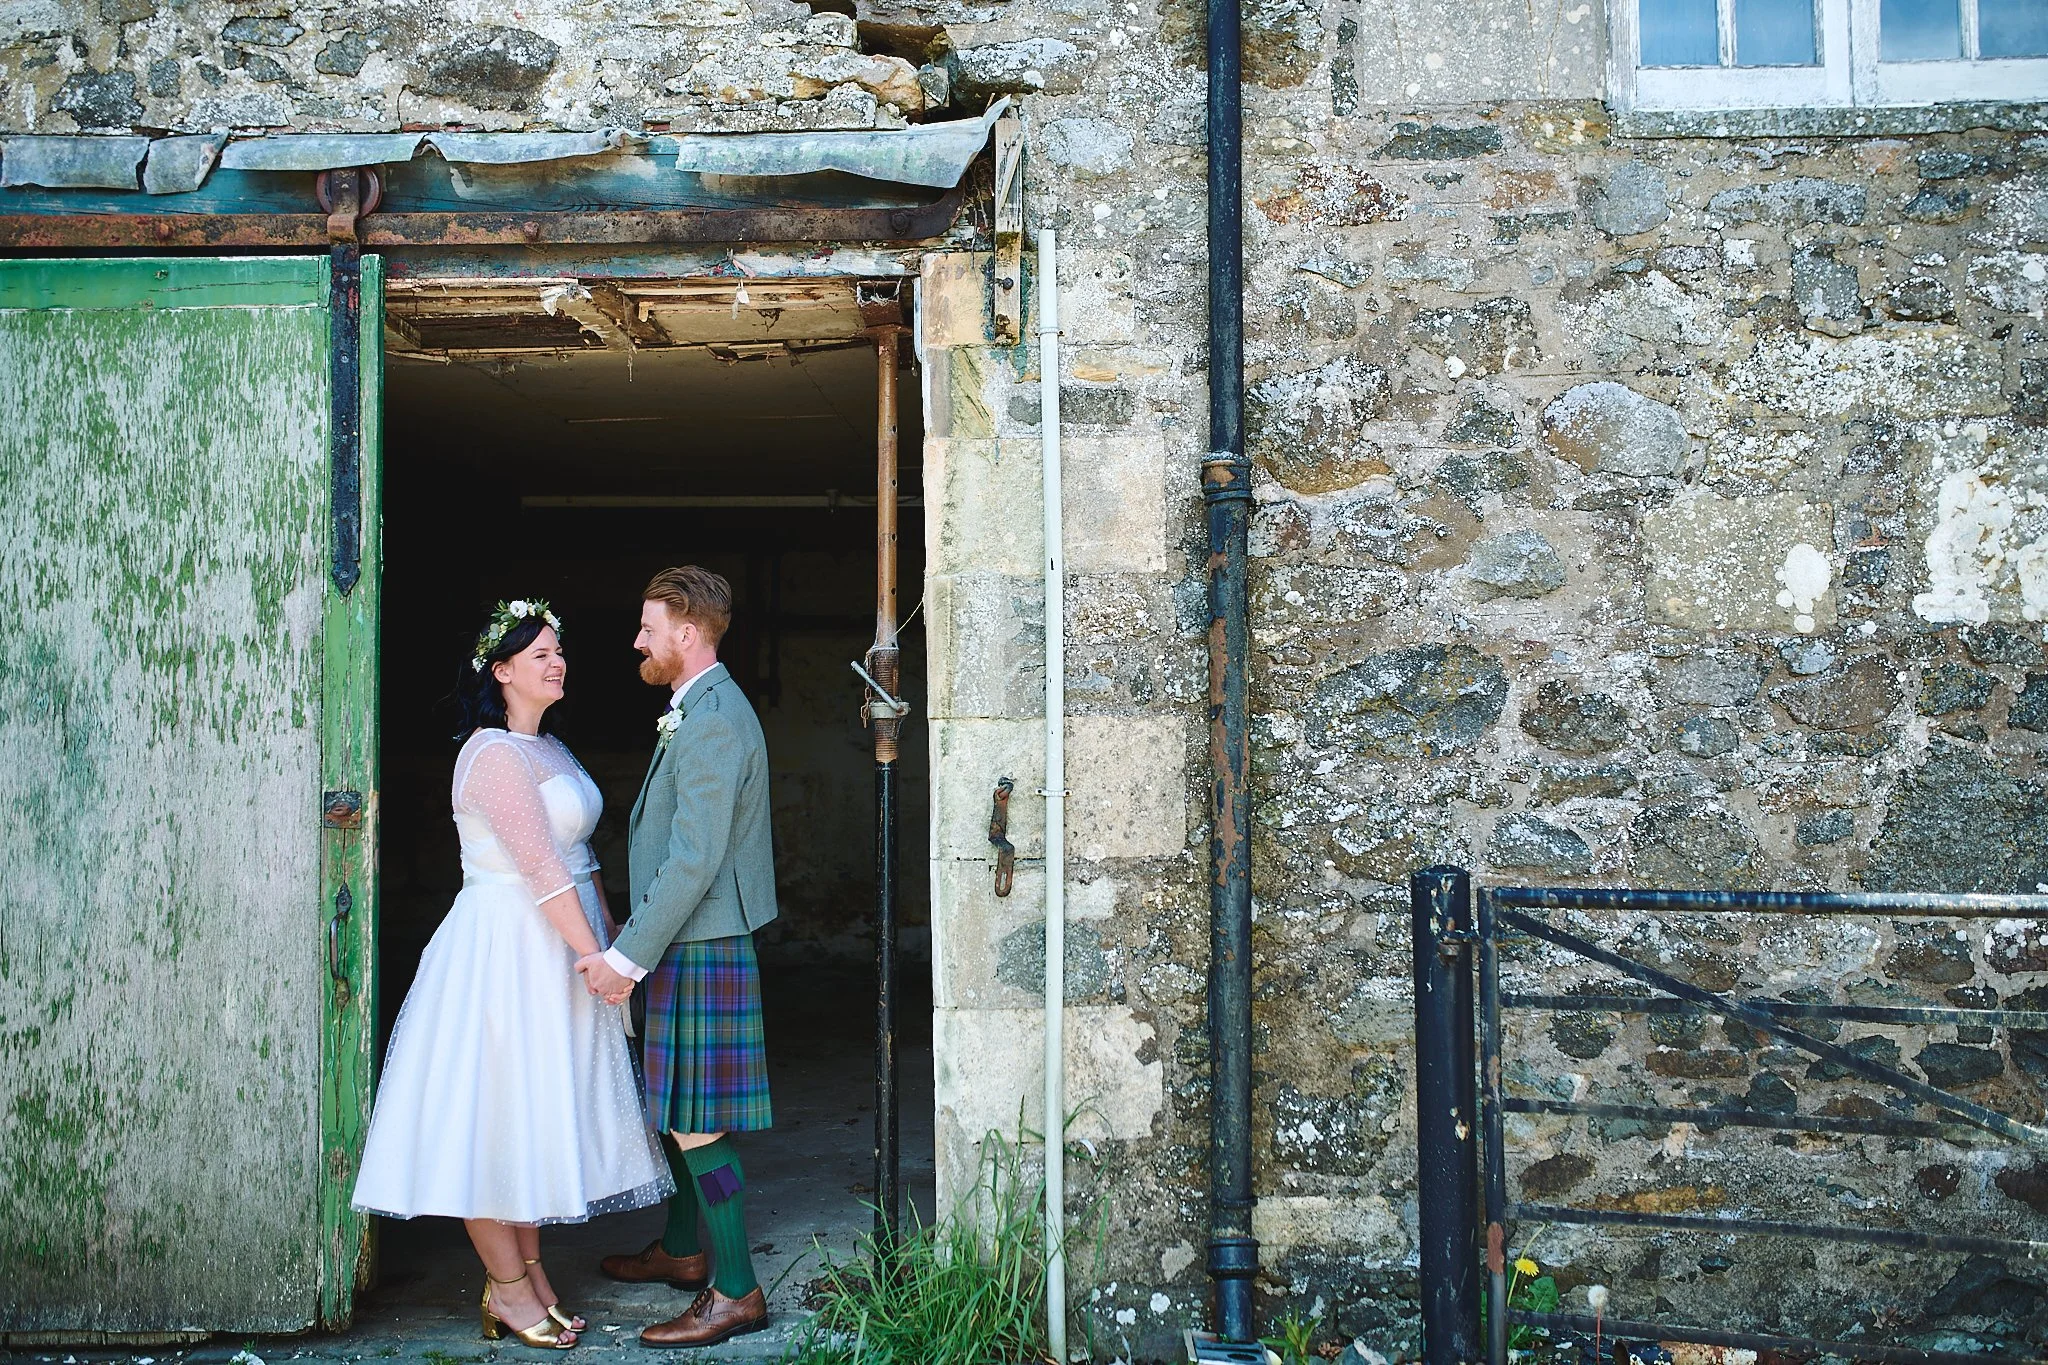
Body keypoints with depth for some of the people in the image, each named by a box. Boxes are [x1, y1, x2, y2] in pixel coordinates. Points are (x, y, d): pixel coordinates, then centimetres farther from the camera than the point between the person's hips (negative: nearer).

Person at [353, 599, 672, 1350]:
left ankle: (529, 1274, 23)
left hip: (555, 943, 9)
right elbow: (541, 866, -20)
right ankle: (507, 1286, 11)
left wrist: (612, 935, 11)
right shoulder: (494, 753, -16)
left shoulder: (550, 748, 13)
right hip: (505, 945, -9)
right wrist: (595, 954, -20)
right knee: (497, 1111, 1)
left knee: (540, 1111, 13)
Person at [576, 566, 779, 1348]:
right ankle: (681, 1251, 36)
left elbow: (695, 859, -24)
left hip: (701, 949, -10)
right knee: (672, 1108, 20)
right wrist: (634, 948, 20)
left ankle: (736, 1291, 6)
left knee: (696, 1123, -4)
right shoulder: (696, 713, 14)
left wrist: (628, 957, -22)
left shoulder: (713, 721, -19)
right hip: (683, 945, 10)